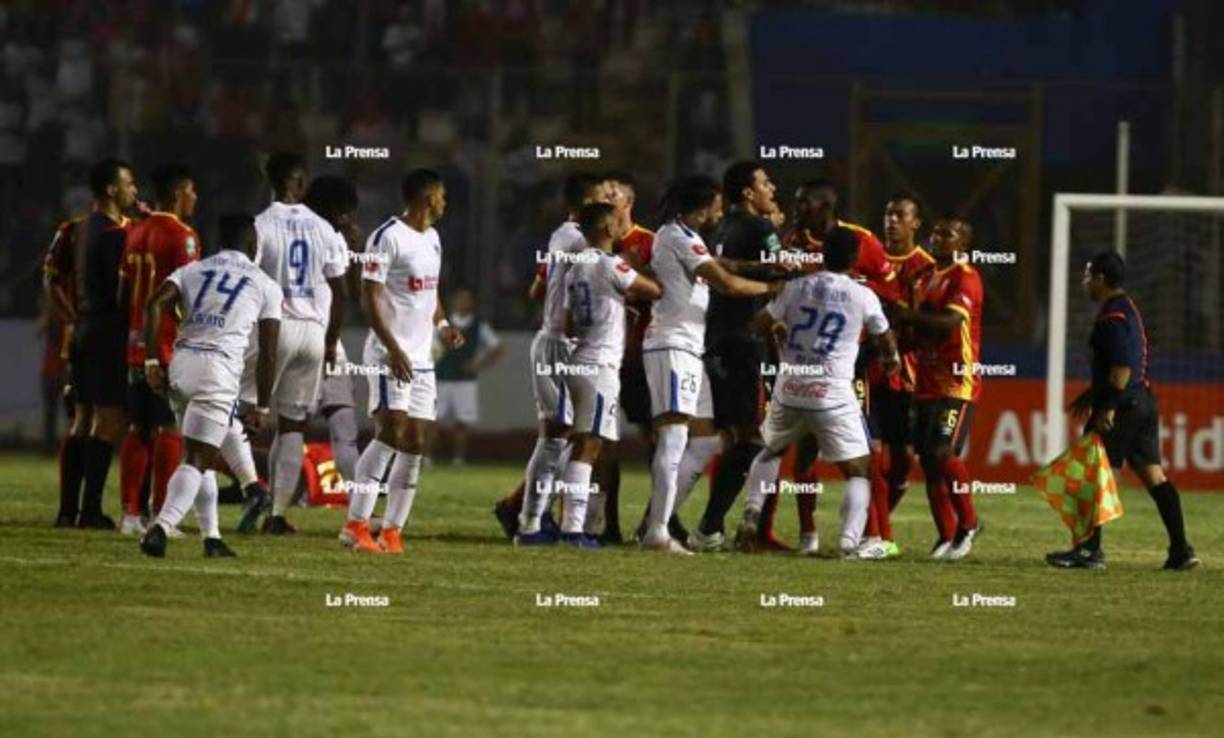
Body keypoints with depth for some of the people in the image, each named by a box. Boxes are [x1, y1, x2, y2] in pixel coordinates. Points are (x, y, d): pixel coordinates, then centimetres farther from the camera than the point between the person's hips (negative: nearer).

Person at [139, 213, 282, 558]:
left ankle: (212, 538, 19)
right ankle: (161, 528, -25)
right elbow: (268, 354, 8)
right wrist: (261, 407, 16)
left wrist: (152, 361, 1)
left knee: (203, 454, 19)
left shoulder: (192, 270, 18)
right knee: (197, 459, -5)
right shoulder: (265, 286, 12)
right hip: (219, 370, -4)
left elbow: (155, 305, 0)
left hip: (181, 362, 4)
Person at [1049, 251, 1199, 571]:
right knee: (1153, 474, 7)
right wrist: (1092, 395, 31)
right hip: (1144, 401, 10)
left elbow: (1122, 367, -22)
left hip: (1122, 405, -10)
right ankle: (1181, 549, 3)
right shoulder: (1128, 309, 18)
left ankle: (1090, 549, -2)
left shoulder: (1113, 316, -14)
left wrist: (1107, 408, -23)